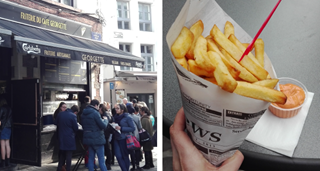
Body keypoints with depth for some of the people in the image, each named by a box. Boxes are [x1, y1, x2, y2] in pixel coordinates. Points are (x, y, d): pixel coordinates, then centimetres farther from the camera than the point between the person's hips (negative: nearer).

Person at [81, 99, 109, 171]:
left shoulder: (83, 114, 8)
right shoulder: (95, 113, -18)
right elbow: (103, 126, -18)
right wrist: (105, 119, 2)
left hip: (88, 138, 8)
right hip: (97, 138, -8)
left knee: (91, 158, 13)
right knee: (101, 159, -2)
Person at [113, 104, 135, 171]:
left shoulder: (127, 118, -7)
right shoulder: (116, 117, 10)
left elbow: (132, 128, -11)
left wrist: (121, 128, -17)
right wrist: (113, 127, 0)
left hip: (124, 139, -5)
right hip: (116, 138, 5)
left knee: (125, 156, 5)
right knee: (118, 156, -1)